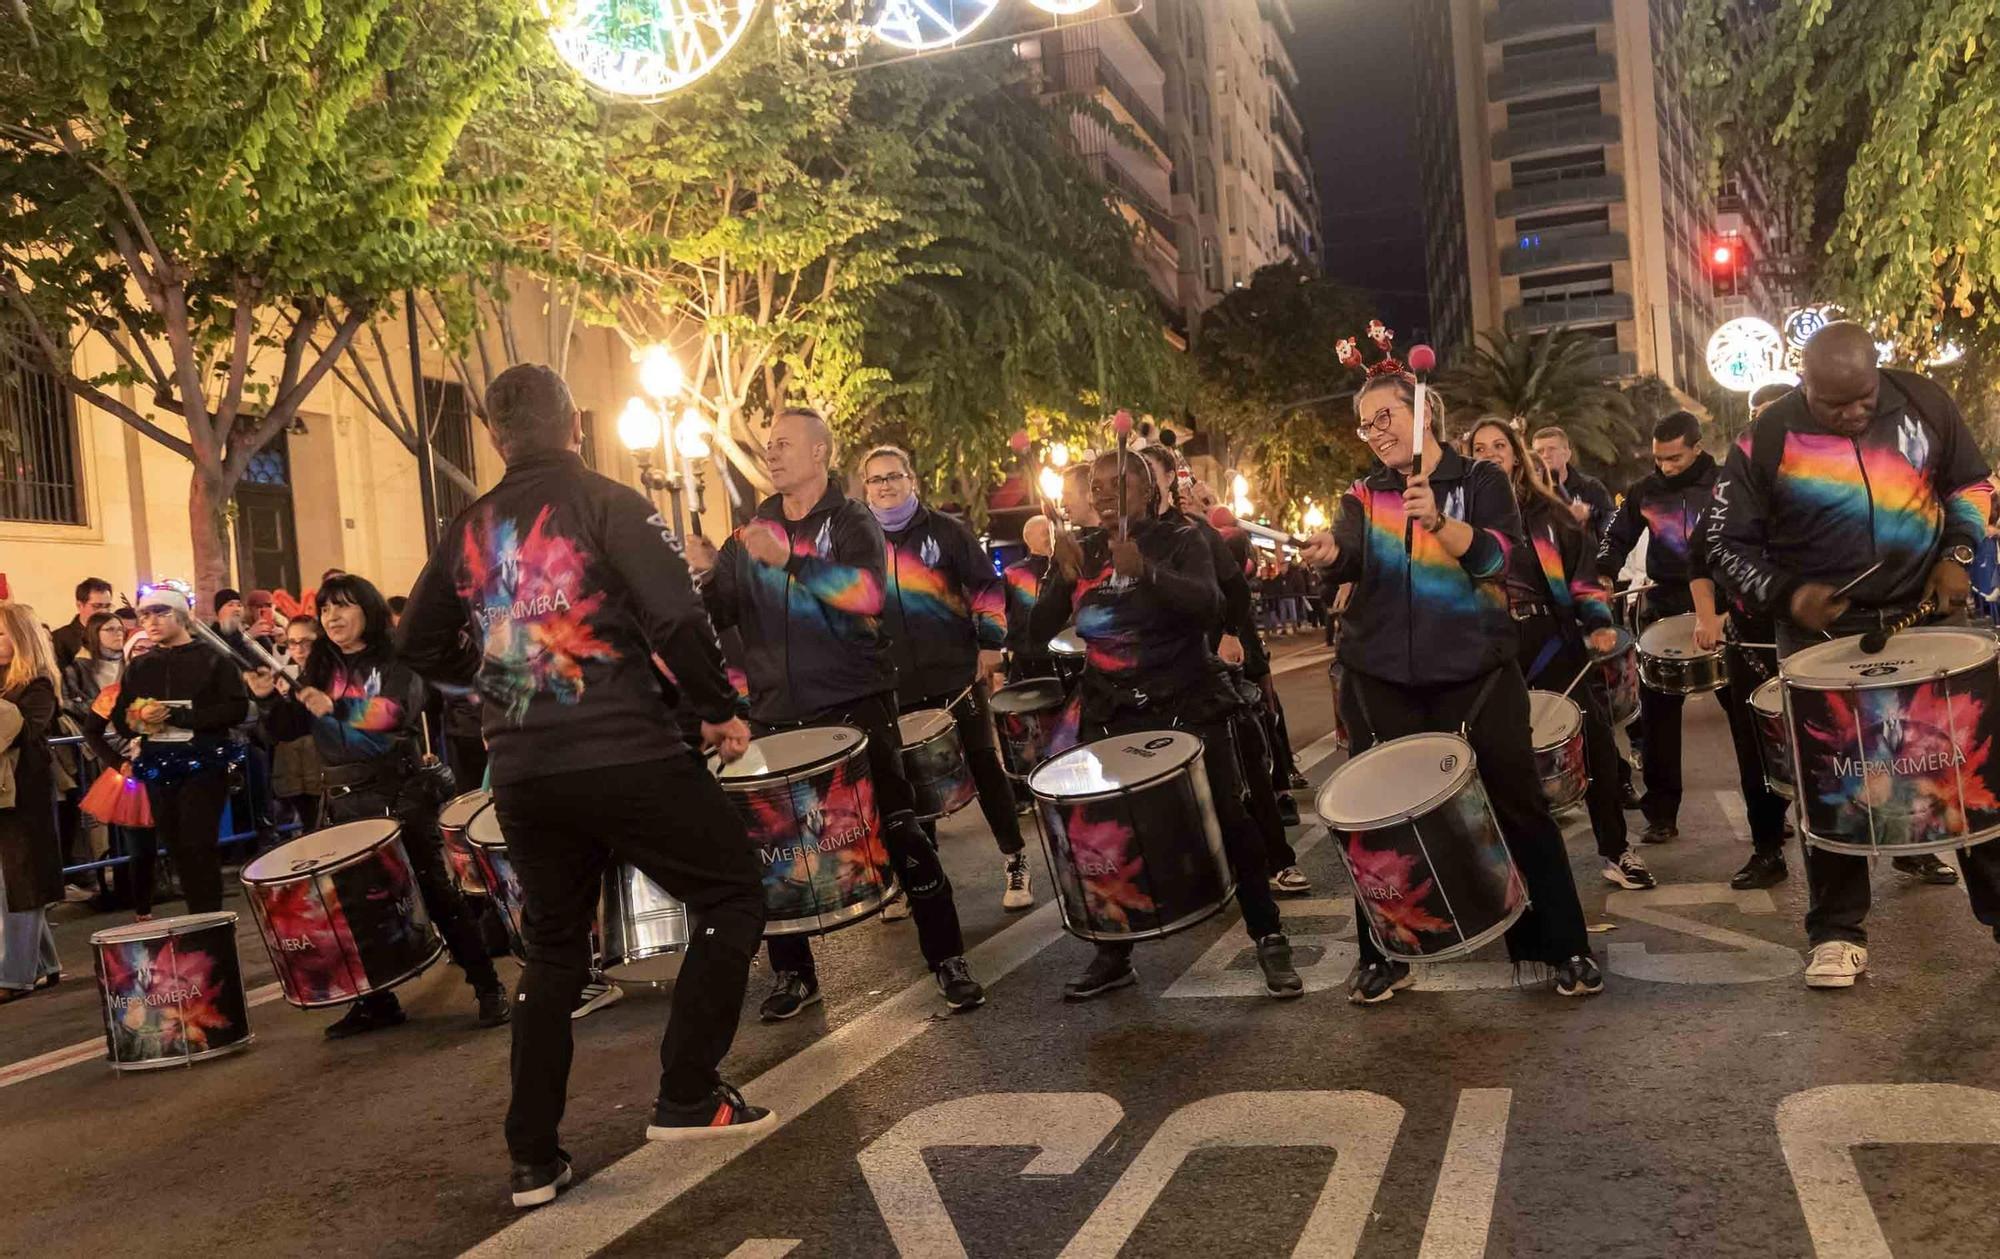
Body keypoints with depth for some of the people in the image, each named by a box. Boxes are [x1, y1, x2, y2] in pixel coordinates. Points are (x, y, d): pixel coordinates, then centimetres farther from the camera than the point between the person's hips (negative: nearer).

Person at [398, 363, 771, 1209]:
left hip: (522, 774, 6)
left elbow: (419, 647, 17)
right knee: (731, 898, 11)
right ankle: (687, 1098, 7)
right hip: (627, 757, -6)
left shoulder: (468, 529, 10)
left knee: (553, 953, 17)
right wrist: (721, 711, -4)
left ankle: (533, 1160, 18)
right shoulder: (607, 503, -6)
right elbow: (677, 620, -16)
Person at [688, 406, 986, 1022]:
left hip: (853, 705, -5)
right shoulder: (752, 531, 12)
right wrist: (706, 573, -9)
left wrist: (790, 560, -31)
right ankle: (792, 973, 24)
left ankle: (948, 960, 7)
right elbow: (720, 611, 12)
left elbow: (870, 592, -22)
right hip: (776, 715, 5)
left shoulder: (852, 523, -3)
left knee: (900, 832, -5)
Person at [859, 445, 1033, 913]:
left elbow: (987, 585, 1)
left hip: (956, 672, -2)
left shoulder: (944, 531, 1)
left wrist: (990, 643, -6)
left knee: (984, 763, 1)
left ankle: (1015, 861, 11)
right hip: (895, 684, 2)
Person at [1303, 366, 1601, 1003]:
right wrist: (1328, 555, -32)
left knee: (1518, 801, 1)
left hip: (1476, 669, -2)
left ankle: (1565, 947, 14)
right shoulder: (1364, 495, 8)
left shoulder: (1480, 480, 1)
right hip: (1380, 677, 2)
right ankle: (1380, 955, 22)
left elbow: (1497, 554, -14)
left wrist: (1438, 521, -31)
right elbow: (1345, 563, -9)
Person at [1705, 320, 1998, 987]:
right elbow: (1728, 545, -4)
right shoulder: (1766, 442, -11)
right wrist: (1787, 595, -18)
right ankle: (1837, 931, 11)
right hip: (1825, 633, -2)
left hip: (1928, 615, 3)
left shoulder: (1922, 400, -3)